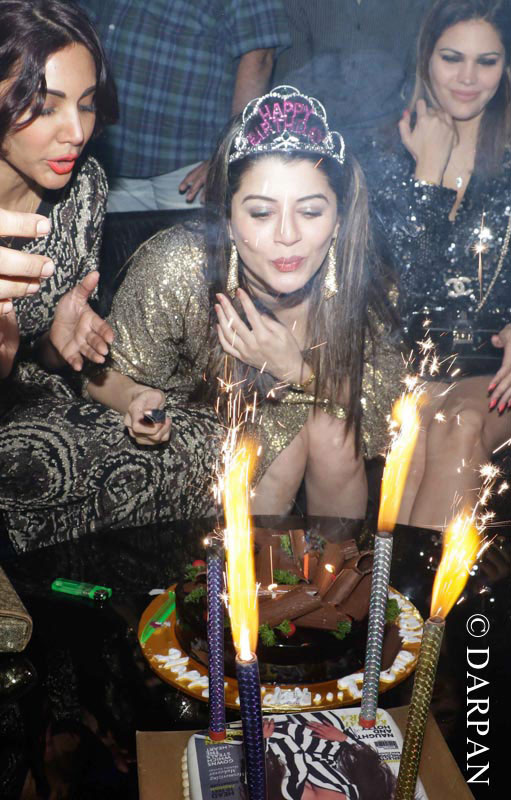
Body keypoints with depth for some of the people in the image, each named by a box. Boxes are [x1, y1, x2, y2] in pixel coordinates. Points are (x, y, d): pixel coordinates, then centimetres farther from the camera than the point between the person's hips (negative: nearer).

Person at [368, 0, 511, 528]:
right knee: (426, 418, -31)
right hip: (413, 354, 1)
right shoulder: (389, 161, 8)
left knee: (462, 423, -31)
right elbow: (412, 277, -4)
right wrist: (428, 170, -6)